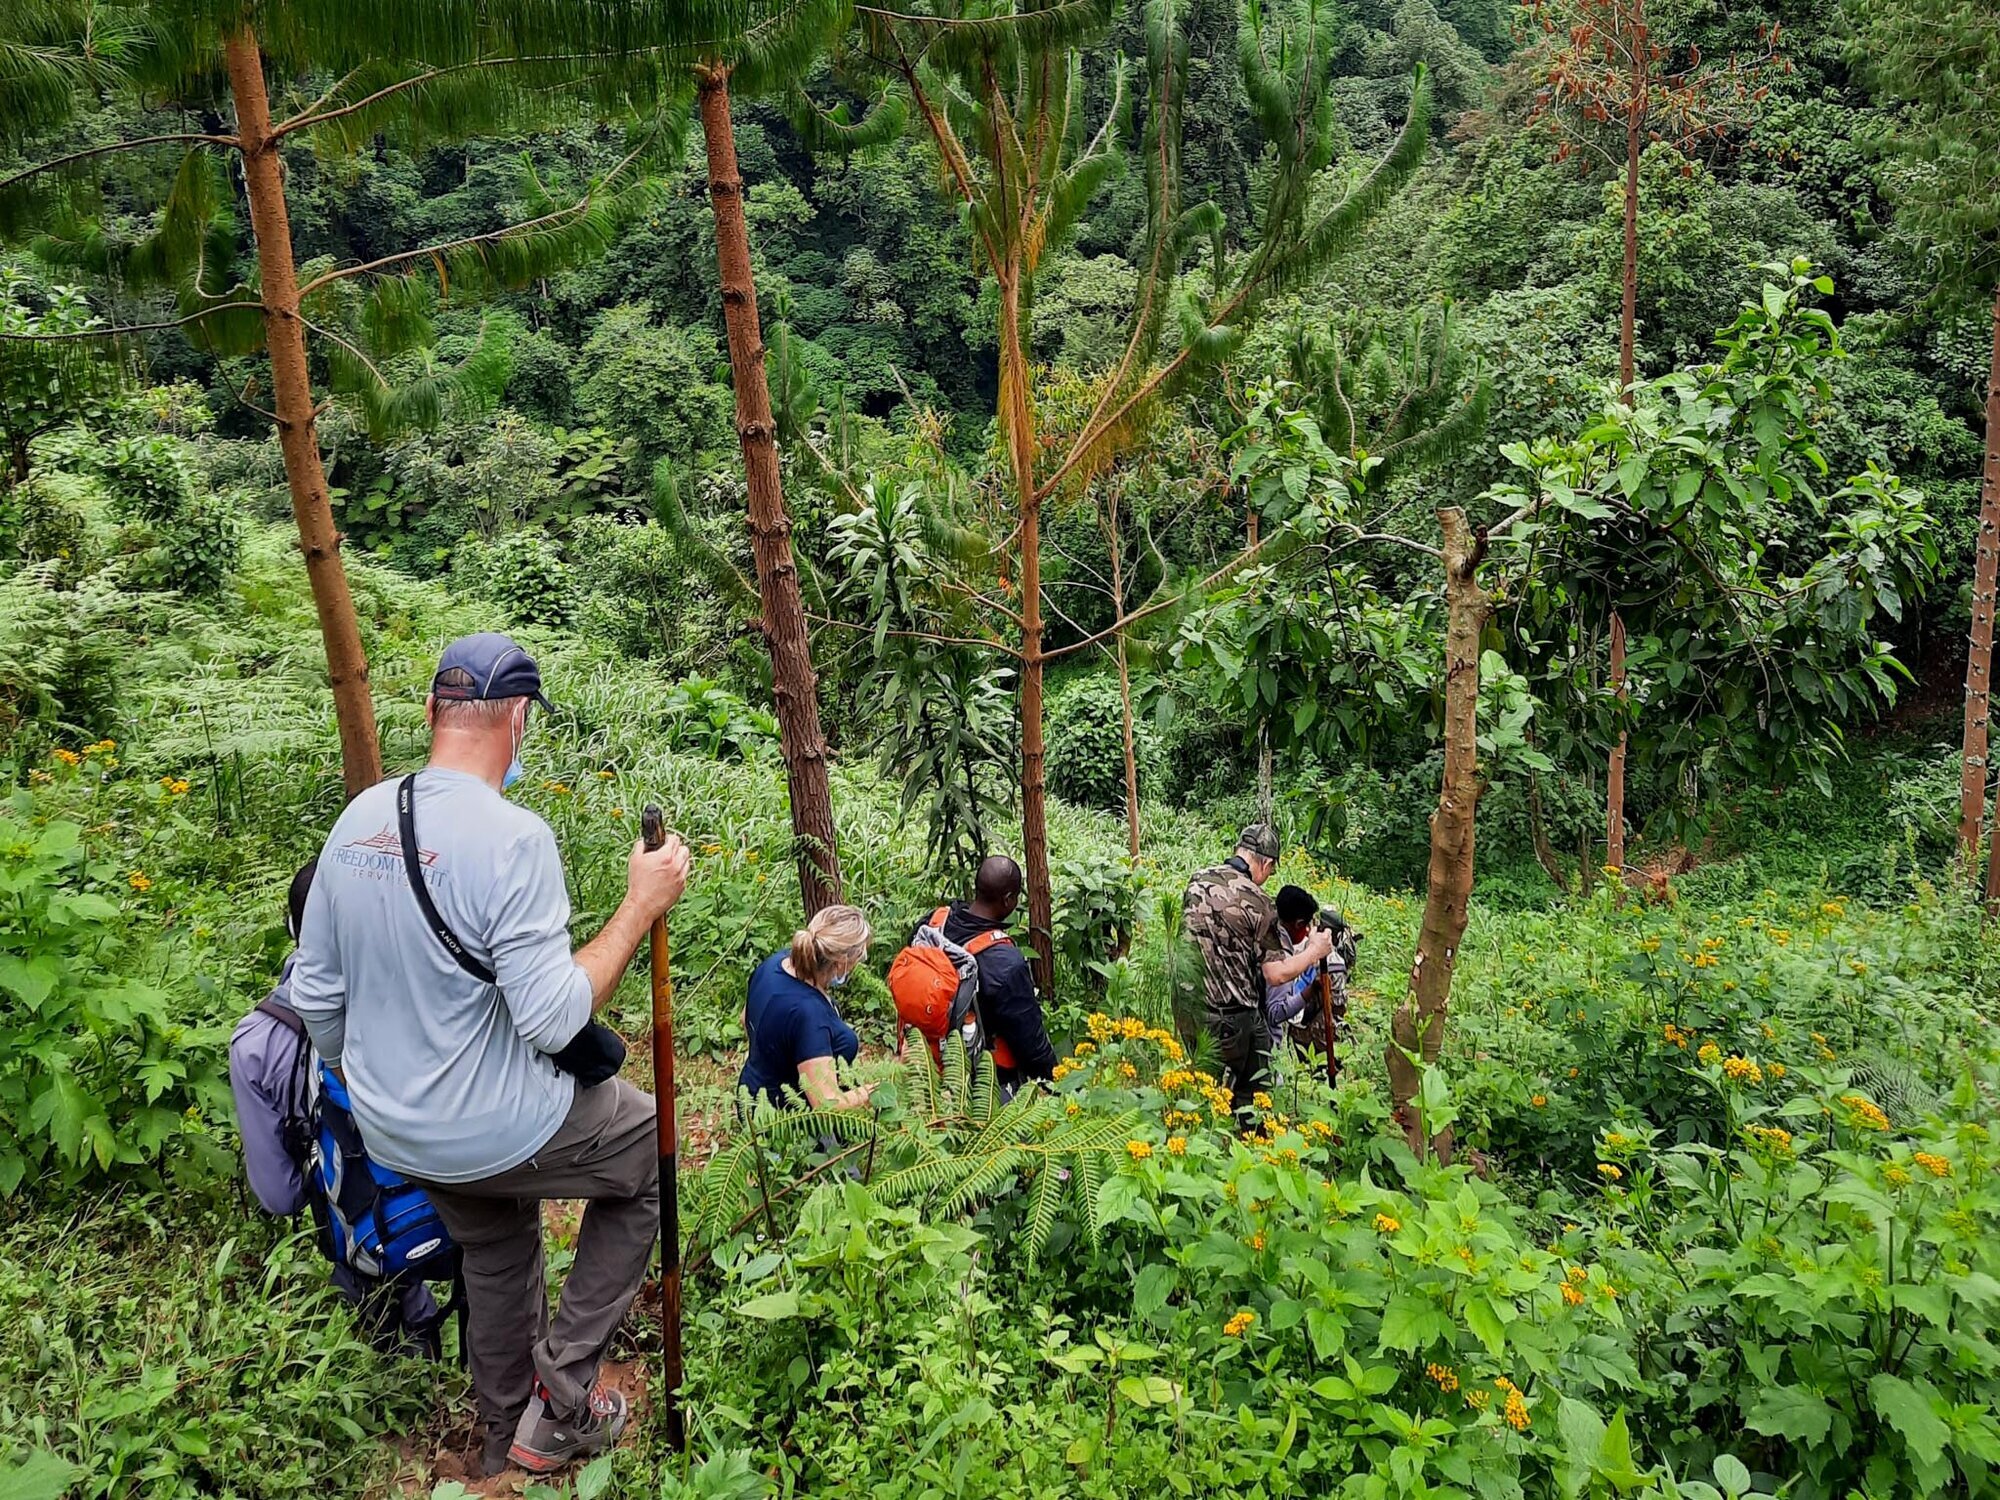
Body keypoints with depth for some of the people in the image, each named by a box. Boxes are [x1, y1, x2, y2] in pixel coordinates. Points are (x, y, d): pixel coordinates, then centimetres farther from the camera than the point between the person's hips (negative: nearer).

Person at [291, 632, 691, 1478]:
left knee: (494, 1254, 29)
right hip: (494, 1131, -7)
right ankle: (561, 1402, 17)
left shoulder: (359, 820, -2)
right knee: (652, 1153, 16)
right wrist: (642, 906, -19)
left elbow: (315, 995, 6)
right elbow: (552, 1019, -26)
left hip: (392, 1132, 7)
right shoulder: (512, 838, -25)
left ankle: (508, 1436, 47)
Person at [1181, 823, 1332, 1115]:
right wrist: (1315, 951, 1)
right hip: (1233, 1019, -6)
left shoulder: (1197, 883, 2)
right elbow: (1278, 974, -15)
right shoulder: (1257, 902, -17)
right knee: (1248, 1097, 11)